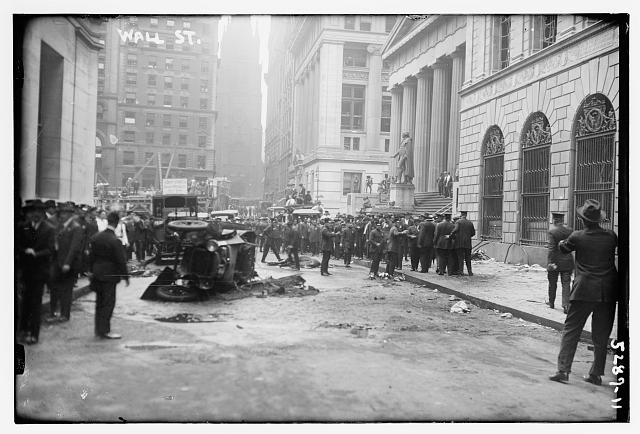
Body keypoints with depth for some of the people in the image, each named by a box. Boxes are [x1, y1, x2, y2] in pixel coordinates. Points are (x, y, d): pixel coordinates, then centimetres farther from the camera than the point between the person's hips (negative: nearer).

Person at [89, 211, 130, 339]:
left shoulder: (95, 237, 1)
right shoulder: (115, 241, -20)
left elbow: (92, 256, 9)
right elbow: (121, 261, -15)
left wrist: (92, 271, 19)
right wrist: (125, 277, -6)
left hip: (97, 274, 7)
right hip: (109, 275, -7)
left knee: (100, 302, 17)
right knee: (109, 302, 3)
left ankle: (98, 328, 27)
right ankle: (105, 331, 8)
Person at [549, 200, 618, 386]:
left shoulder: (577, 236, -7)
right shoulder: (611, 236, -1)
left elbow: (563, 248, 11)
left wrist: (562, 242, 32)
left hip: (584, 290, -3)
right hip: (608, 291, 3)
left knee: (571, 329, 3)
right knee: (601, 334, 11)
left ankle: (563, 370, -2)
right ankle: (596, 374, 17)